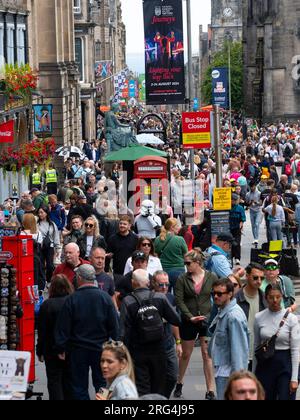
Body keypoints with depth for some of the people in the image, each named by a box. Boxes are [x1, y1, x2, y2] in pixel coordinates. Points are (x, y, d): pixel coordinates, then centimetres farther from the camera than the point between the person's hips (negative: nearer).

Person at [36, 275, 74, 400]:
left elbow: (42, 332, -9)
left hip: (53, 351, -3)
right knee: (68, 381, 15)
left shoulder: (46, 305, -13)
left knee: (54, 381, 2)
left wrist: (40, 352, 1)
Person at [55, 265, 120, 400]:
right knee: (101, 384, 13)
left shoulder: (72, 299, -11)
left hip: (78, 350, -2)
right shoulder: (105, 297, -6)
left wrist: (61, 348, 0)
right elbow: (114, 325, -2)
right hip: (101, 348, 2)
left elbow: (63, 327, -8)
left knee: (79, 386, 7)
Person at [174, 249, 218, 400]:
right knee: (186, 354, 12)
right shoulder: (182, 279, -2)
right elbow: (179, 301, -6)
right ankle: (179, 384, 32)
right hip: (188, 322, 1)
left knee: (207, 354, -2)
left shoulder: (211, 277, -2)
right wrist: (190, 317, -16)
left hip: (207, 320, -1)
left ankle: (210, 391, 2)